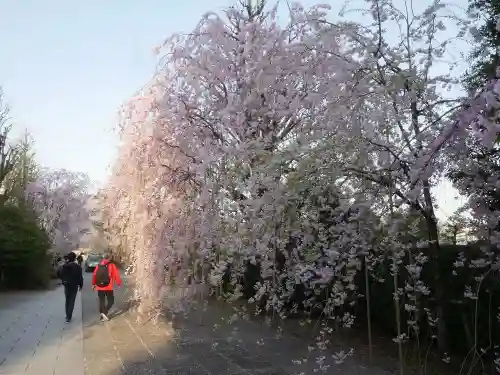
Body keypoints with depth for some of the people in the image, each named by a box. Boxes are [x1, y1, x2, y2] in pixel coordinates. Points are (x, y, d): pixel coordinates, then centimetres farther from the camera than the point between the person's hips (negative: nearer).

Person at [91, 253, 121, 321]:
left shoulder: (98, 265, 6)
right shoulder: (111, 266, -6)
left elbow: (94, 275, 9)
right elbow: (116, 275, -7)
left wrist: (93, 284, 20)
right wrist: (119, 283, 5)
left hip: (99, 287, 4)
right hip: (108, 287, -4)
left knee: (101, 301, 13)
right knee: (111, 300, 6)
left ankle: (103, 316, 15)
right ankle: (104, 312, -14)